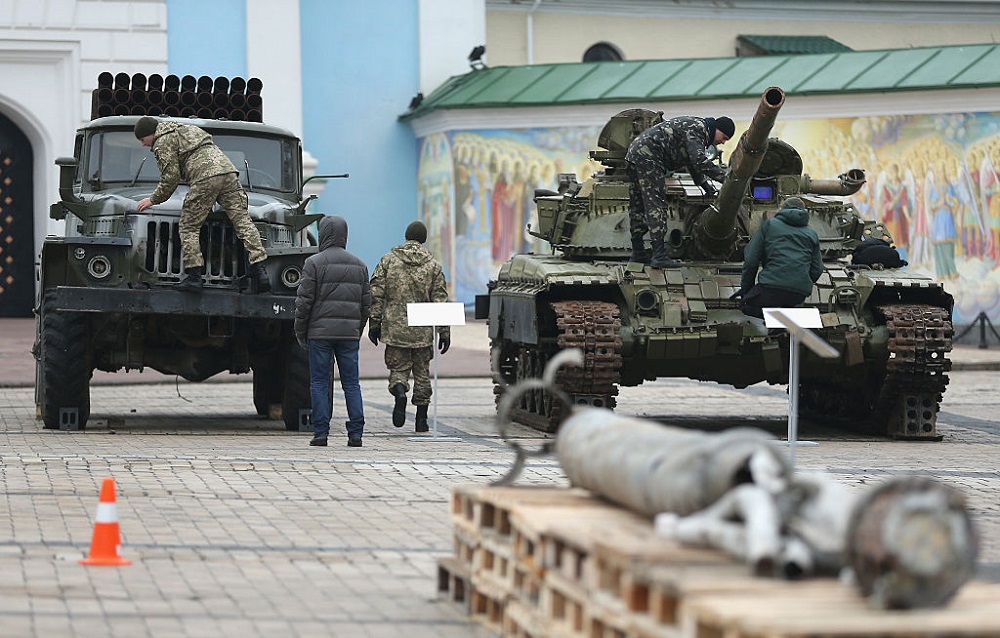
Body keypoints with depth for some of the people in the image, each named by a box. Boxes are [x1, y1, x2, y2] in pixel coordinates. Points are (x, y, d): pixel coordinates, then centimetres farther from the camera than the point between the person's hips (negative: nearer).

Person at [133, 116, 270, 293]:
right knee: (242, 222, 0)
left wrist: (154, 199, 13)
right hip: (227, 170, 8)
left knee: (188, 228, 1)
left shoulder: (163, 142, 8)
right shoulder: (185, 129, 35)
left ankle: (194, 276, -6)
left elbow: (171, 177, 1)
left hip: (205, 177, -8)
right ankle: (259, 270, -11)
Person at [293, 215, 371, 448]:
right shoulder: (359, 265, 11)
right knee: (351, 383, 5)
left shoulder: (314, 263, -4)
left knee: (319, 383, 2)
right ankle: (355, 434, 1)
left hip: (320, 332, -4)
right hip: (349, 333, 4)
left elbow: (304, 301, -6)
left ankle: (320, 433, -2)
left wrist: (300, 332, 3)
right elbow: (366, 303, 13)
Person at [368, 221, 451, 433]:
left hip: (395, 328, 0)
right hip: (423, 332, 0)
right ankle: (421, 419, 13)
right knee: (422, 372, 11)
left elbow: (376, 294, -1)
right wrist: (444, 332, 4)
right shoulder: (433, 265, 2)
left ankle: (400, 392, -24)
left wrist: (374, 323, 6)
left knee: (398, 368, 9)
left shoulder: (388, 260, 2)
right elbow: (440, 301, 0)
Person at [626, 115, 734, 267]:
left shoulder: (698, 128, 20)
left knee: (637, 207, 13)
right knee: (655, 205, -14)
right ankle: (659, 256, -19)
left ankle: (638, 252, 19)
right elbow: (699, 161, -24)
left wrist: (704, 184, 25)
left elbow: (692, 161, 30)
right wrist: (725, 177, -23)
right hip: (648, 156, -11)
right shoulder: (697, 129, -13)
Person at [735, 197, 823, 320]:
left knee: (746, 305, 17)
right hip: (800, 295, 4)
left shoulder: (769, 224, 12)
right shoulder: (811, 234, 21)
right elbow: (817, 269, 15)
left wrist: (746, 288, 19)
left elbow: (751, 260, 8)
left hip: (772, 286, -4)